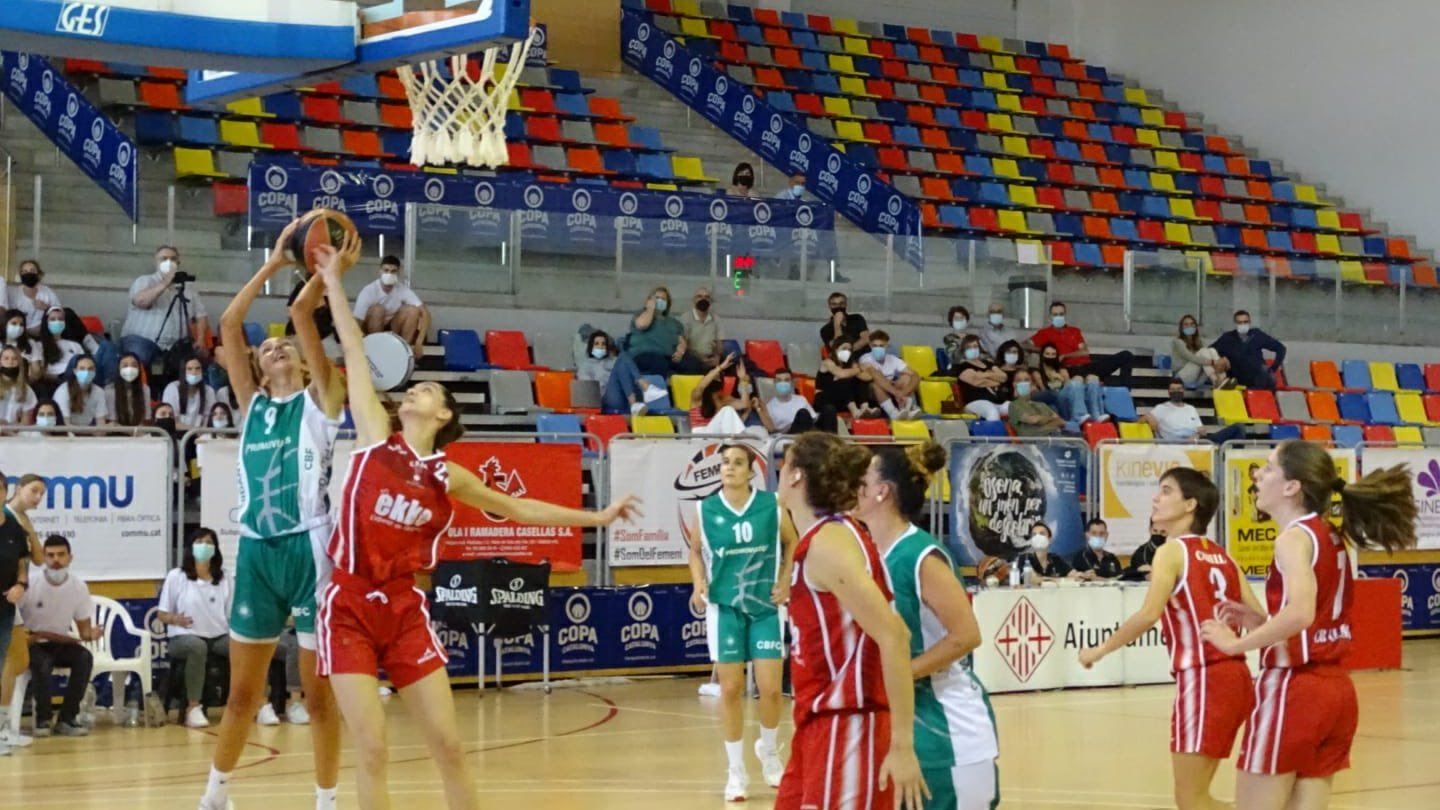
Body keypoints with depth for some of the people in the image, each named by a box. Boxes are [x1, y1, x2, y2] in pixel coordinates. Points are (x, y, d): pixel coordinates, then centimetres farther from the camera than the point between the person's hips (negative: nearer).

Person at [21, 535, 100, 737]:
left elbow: (84, 629, 1)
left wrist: (91, 634, -23)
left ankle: (67, 719, -18)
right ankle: (42, 719, -15)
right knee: (42, 663, -36)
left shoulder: (78, 586, -5)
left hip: (62, 643, 3)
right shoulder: (29, 583, -15)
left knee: (84, 658, -27)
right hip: (32, 644, -3)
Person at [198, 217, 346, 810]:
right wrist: (274, 262, 8)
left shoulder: (319, 400, 5)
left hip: (309, 549, -4)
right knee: (242, 693, 11)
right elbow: (229, 324, 7)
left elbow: (302, 313, -6)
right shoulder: (251, 404, 14)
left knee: (319, 693, 1)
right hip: (257, 552, 4)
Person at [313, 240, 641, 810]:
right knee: (373, 751, -7)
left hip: (405, 611, 2)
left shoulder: (447, 476, 6)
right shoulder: (375, 436, 2)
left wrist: (597, 517, 17)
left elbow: (518, 508, 17)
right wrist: (333, 280, 3)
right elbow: (354, 353, 2)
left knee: (449, 746, 1)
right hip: (349, 609, -2)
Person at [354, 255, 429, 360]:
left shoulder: (403, 289, -15)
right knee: (377, 309, -33)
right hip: (371, 332, -3)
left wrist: (419, 342, -30)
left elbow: (425, 313, -19)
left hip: (394, 331, 3)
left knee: (413, 310, -23)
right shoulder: (369, 291, -24)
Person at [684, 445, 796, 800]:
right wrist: (699, 584, -6)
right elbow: (695, 551, 10)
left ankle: (769, 750, 29)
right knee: (731, 689, 2)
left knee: (770, 687, -2)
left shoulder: (772, 505, -7)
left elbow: (791, 543, 8)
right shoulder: (704, 510, -5)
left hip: (766, 606, 0)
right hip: (725, 607, 0)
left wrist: (785, 581, -3)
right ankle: (736, 771, 14)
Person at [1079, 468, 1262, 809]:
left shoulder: (1172, 551, -6)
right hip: (1234, 676, 8)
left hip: (1202, 680, -8)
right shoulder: (1220, 555, 15)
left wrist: (1101, 650, -10)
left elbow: (1149, 615, -20)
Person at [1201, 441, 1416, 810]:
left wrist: (1236, 643, -21)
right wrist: (1262, 621, 13)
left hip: (1292, 690, -9)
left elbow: (1300, 613, -30)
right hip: (1336, 689, 9)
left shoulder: (1294, 537, -13)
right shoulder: (1335, 538, 13)